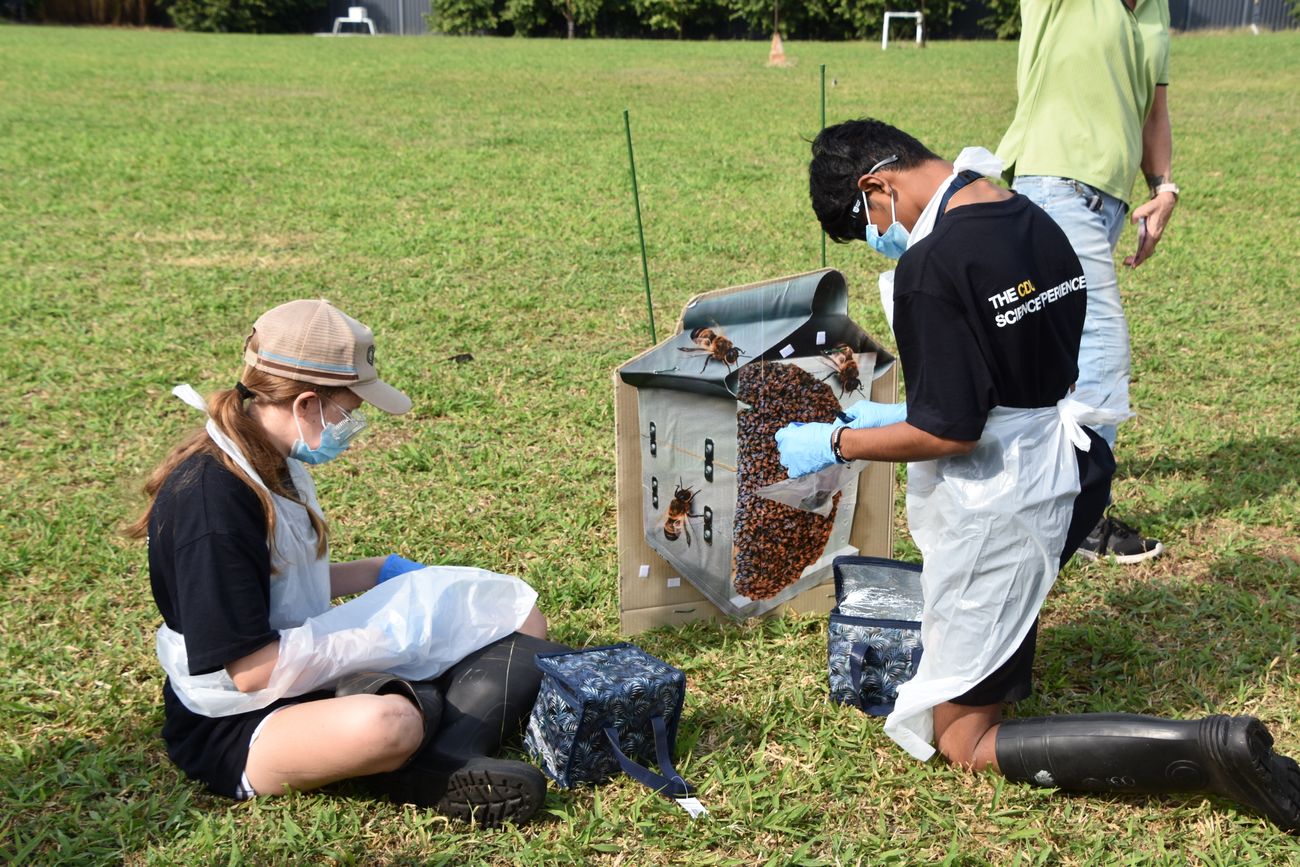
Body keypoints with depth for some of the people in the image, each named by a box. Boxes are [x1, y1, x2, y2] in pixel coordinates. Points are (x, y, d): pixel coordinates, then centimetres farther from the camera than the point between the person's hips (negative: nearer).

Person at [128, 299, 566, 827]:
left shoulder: (272, 463, 6)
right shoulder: (210, 496, -24)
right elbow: (246, 669, -26)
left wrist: (380, 572, 10)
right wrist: (380, 639, -19)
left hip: (304, 674, 10)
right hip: (234, 727, -10)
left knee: (521, 619, 3)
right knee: (387, 723, -43)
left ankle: (445, 759, -23)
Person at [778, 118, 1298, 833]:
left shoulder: (931, 266, -22)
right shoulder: (1036, 223, 5)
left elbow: (949, 432, -21)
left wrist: (838, 445, -7)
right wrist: (903, 413, 18)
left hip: (996, 511, -9)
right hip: (1067, 478, 9)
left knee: (963, 741, 2)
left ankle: (1208, 749, -11)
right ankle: (1013, 652, 32)